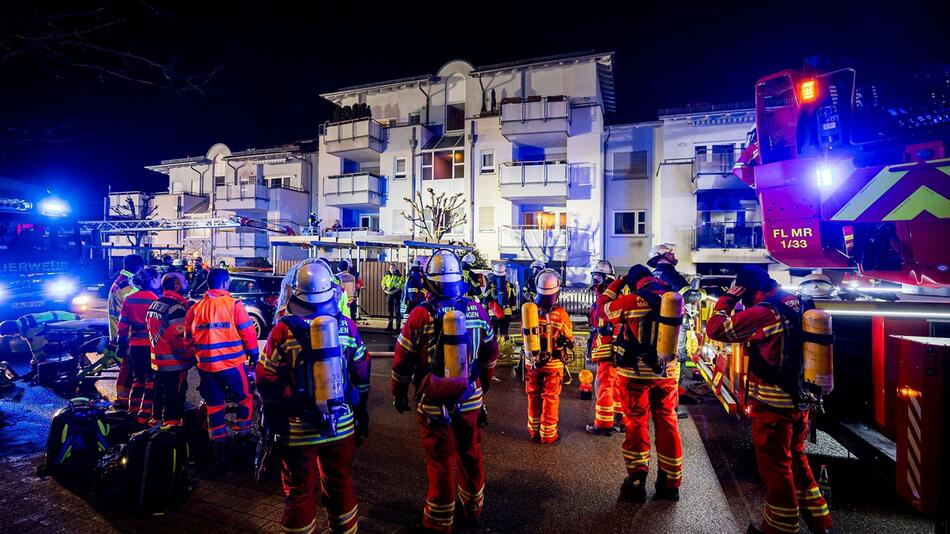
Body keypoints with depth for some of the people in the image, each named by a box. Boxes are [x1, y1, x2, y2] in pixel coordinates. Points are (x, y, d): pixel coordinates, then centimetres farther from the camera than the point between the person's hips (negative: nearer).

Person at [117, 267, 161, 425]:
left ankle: (133, 410, 22)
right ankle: (145, 413, 2)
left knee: (138, 378, 19)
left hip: (134, 345, 6)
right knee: (151, 379, 4)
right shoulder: (154, 299, -12)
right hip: (150, 345, -6)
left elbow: (123, 325, 8)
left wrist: (122, 345, 16)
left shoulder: (129, 299, 6)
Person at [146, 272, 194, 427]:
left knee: (160, 391, 21)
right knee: (175, 395, 0)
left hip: (158, 359, 9)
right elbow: (181, 337, -22)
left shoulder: (155, 304, 10)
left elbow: (153, 331, 18)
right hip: (175, 361, -9)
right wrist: (189, 356, -11)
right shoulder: (176, 307, -20)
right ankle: (172, 423, 7)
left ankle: (157, 418, 34)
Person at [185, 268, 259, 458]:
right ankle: (242, 436, 20)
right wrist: (253, 354, 5)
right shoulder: (234, 305, -10)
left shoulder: (195, 308, 4)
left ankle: (218, 445, 21)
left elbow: (188, 339, 12)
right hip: (232, 364, -4)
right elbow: (248, 333, -9)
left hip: (206, 366, 4)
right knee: (244, 399, 16)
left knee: (214, 406, 16)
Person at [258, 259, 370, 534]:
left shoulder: (283, 329, -12)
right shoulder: (346, 325, -5)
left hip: (298, 430, -2)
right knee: (340, 483, 21)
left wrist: (272, 421, 11)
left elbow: (267, 382, -5)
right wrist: (361, 414, 16)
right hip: (342, 426, 3)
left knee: (300, 491, 14)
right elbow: (362, 375, 3)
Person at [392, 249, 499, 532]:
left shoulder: (421, 314, -15)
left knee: (440, 460, 9)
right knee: (471, 453, 20)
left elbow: (403, 361, -8)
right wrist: (484, 383, 24)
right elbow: (491, 353, 8)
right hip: (470, 399, 4)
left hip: (434, 403, -3)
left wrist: (399, 393, 8)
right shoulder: (477, 310, -4)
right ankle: (473, 508, 40)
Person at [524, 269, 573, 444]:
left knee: (534, 396, 18)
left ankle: (534, 430, 32)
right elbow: (569, 341, -5)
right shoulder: (560, 314, -21)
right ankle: (548, 435, 22)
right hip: (553, 364, -3)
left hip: (531, 362, 3)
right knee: (550, 399, 12)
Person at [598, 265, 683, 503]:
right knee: (667, 423, 14)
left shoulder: (632, 300, -14)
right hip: (668, 372, 4)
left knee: (636, 424, 8)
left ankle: (636, 482, 15)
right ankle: (670, 483, 24)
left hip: (636, 373, -4)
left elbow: (604, 309, 0)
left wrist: (617, 284, 11)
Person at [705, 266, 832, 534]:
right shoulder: (797, 303, 3)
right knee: (796, 459, 24)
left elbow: (715, 328, -18)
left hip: (772, 405, -8)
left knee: (775, 467, 7)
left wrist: (728, 298, -8)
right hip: (801, 400, 8)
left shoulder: (763, 313, -22)